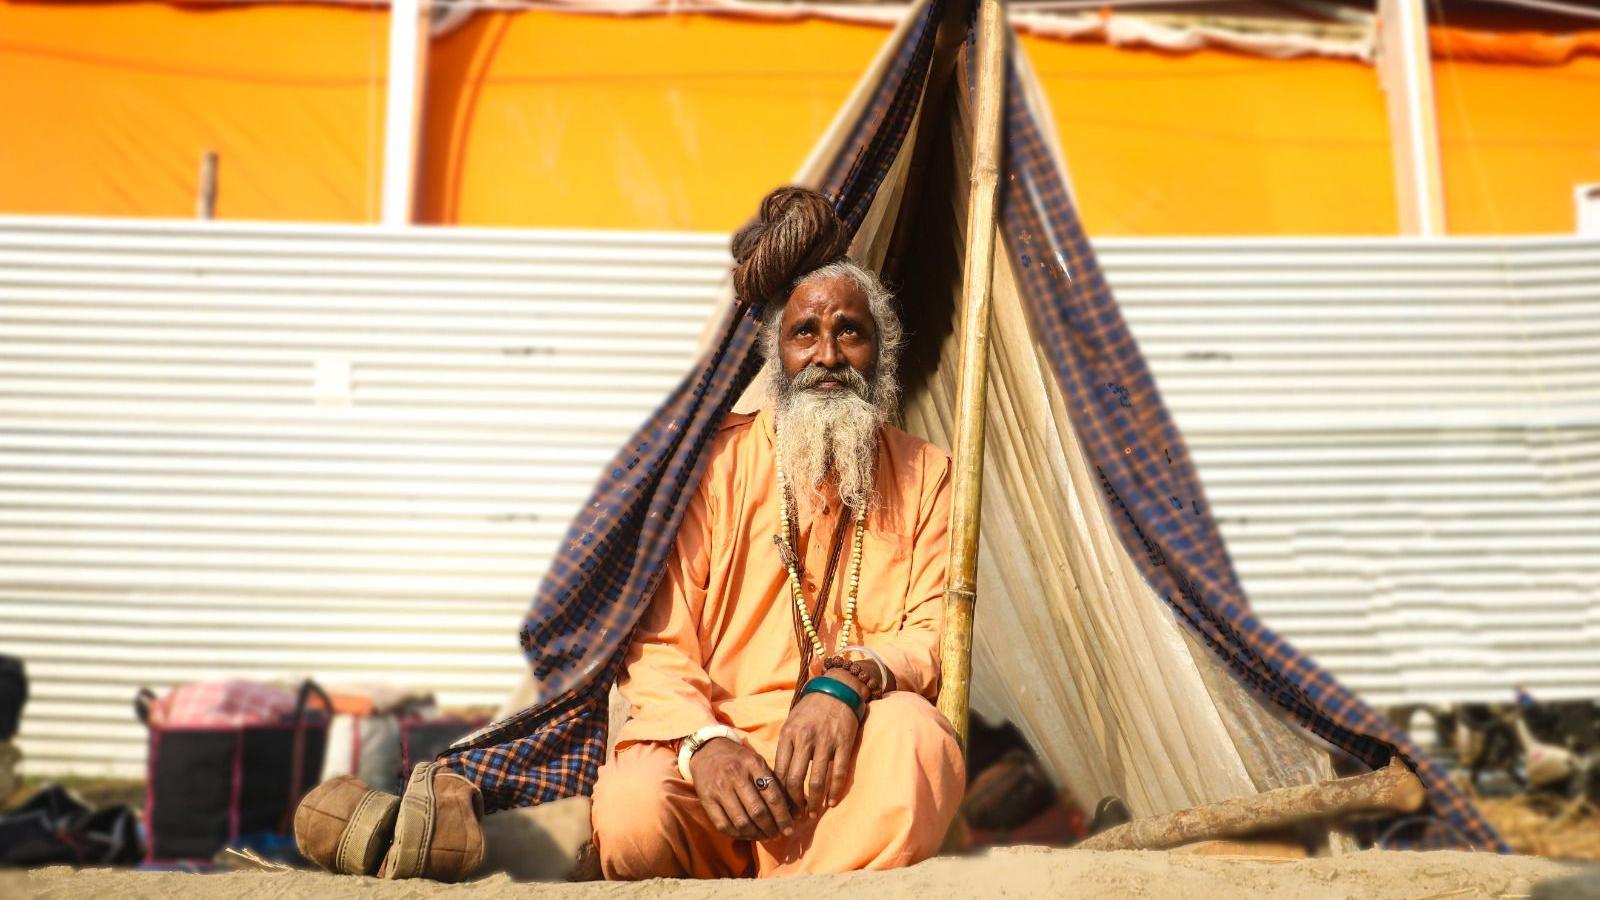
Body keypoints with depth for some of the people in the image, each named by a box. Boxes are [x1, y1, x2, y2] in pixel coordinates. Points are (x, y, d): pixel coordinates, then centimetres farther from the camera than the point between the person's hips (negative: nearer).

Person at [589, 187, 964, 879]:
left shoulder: (925, 476, 10)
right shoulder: (717, 461, 5)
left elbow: (937, 632, 1)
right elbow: (655, 638, 1)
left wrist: (849, 678, -22)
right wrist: (702, 739, -20)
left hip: (849, 773, 1)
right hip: (723, 766, 0)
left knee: (912, 736, -35)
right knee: (634, 809, -34)